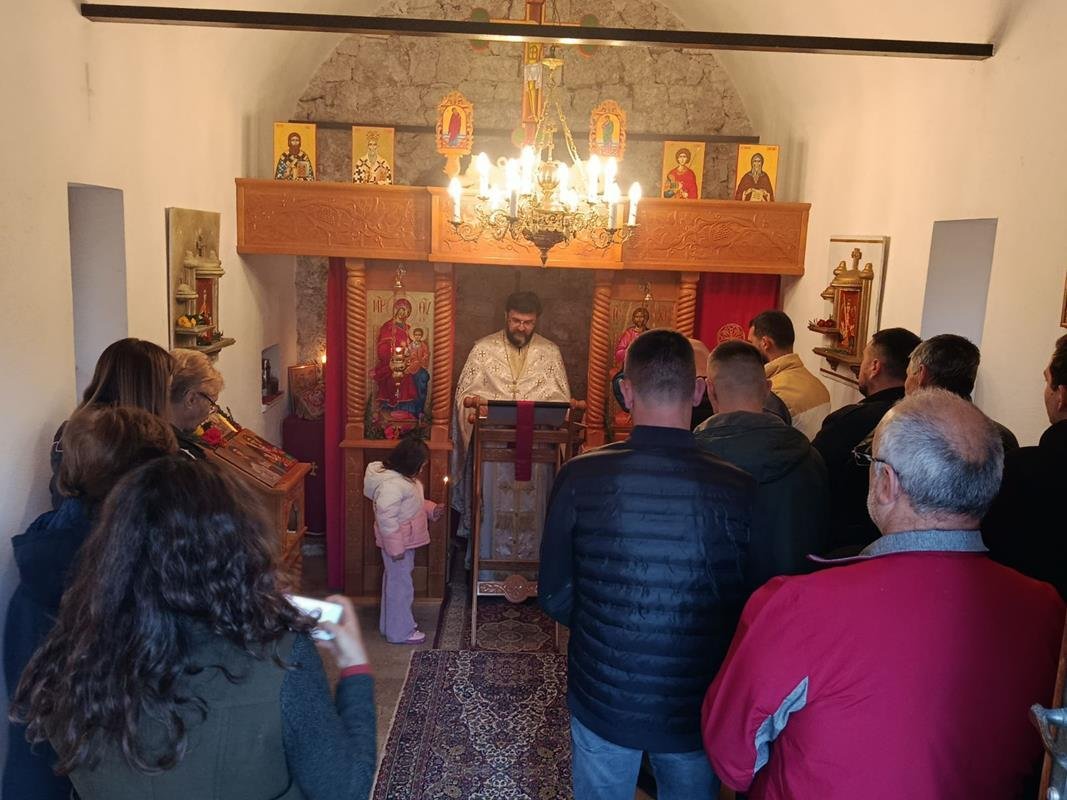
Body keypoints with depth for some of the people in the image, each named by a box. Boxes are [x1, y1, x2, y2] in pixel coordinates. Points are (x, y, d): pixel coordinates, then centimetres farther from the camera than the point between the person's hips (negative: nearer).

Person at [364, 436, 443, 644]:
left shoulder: (402, 477, 4)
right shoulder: (391, 485, -28)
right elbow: (386, 518, -29)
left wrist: (431, 509, 4)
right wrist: (395, 548, -26)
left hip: (405, 541, 10)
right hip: (398, 543, -10)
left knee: (395, 582, 21)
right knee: (400, 585, 2)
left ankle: (390, 624, 35)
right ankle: (400, 632, 16)